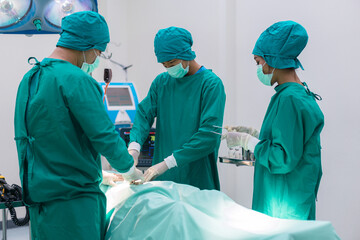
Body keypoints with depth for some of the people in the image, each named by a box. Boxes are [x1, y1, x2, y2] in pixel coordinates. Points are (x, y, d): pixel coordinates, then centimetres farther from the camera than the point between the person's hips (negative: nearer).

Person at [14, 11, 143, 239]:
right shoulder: (77, 81, -17)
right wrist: (129, 169, 0)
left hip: (39, 193, 9)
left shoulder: (30, 78, 11)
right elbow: (104, 135, -19)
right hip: (73, 199, -9)